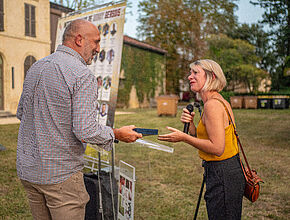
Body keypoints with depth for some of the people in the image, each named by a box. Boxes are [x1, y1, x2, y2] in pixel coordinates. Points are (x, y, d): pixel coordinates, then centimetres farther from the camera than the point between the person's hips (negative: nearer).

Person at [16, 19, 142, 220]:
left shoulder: (35, 68, 7)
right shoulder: (83, 75, -18)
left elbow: (21, 113, 17)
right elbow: (86, 131, -23)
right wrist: (117, 134, -7)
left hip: (27, 169, 8)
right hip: (60, 174, -7)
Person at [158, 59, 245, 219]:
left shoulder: (213, 104, -19)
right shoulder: (220, 101, 12)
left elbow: (217, 148, -24)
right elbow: (205, 141, 14)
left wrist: (184, 137, -18)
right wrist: (190, 125, -2)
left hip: (223, 175, -10)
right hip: (229, 171, 10)